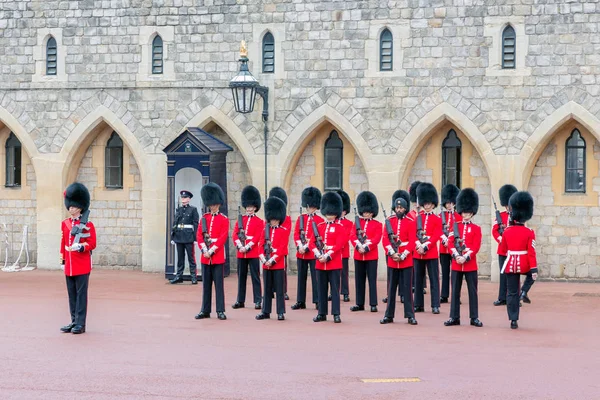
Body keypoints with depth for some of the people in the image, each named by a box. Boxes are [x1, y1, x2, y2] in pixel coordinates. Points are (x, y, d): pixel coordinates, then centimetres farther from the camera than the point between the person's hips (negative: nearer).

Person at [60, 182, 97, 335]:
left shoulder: (88, 225, -5)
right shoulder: (65, 223, 11)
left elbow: (92, 244, -7)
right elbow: (63, 243, 16)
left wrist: (81, 246, -25)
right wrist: (63, 261, 15)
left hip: (82, 266, -5)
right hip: (69, 266, 5)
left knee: (81, 294, -3)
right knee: (72, 295, 10)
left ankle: (80, 324, 0)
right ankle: (74, 321, 17)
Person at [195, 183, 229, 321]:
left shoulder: (224, 219, -1)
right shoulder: (204, 218, 10)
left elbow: (223, 238, -9)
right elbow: (199, 236, 5)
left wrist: (212, 250, -14)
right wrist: (204, 250, -8)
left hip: (218, 256, -4)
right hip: (205, 256, 4)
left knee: (218, 284, -2)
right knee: (206, 284, 8)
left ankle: (220, 311, 2)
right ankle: (205, 310, 13)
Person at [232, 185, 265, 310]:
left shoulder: (259, 222, 0)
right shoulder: (240, 219, 11)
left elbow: (257, 237, -9)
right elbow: (235, 234, 2)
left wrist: (247, 247, -17)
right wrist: (240, 246, -12)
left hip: (253, 253, -4)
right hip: (241, 253, 4)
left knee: (255, 277, -2)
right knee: (241, 277, 9)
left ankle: (257, 301, 0)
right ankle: (240, 301, 15)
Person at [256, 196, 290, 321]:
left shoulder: (284, 231, -2)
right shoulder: (265, 230, 11)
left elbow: (282, 248, -10)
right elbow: (261, 245, 5)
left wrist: (272, 260, -16)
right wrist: (264, 259, -10)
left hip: (278, 264, -4)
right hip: (266, 264, 4)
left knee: (279, 290, -2)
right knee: (267, 289, 10)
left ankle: (281, 313, 1)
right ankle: (266, 312, 15)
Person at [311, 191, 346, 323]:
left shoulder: (340, 227, -1)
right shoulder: (319, 226, 11)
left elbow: (339, 245, -10)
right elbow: (312, 243, 5)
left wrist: (327, 256, -17)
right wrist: (318, 255, -11)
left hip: (334, 264, -4)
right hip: (320, 263, 4)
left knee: (335, 289, -2)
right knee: (322, 289, 8)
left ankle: (336, 314, 1)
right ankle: (322, 313, 14)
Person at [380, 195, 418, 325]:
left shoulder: (410, 222, -1)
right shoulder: (389, 221, 5)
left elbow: (412, 242, -7)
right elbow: (385, 239, -1)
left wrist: (402, 256, -14)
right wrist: (392, 254, -14)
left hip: (406, 261, -2)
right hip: (391, 260, 2)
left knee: (406, 289, 0)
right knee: (391, 289, 7)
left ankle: (410, 315, 4)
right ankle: (389, 315, 13)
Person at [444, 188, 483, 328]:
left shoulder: (476, 229, 3)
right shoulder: (455, 226, 8)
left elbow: (476, 247, -5)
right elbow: (450, 243, 0)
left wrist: (465, 257, -17)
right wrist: (457, 256, -14)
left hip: (470, 263, -2)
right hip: (456, 263, 2)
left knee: (472, 291, 2)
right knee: (455, 291, 4)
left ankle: (474, 318, 7)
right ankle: (454, 317, 9)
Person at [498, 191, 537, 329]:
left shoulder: (507, 231, -2)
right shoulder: (529, 232, -10)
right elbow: (531, 252, -13)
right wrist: (534, 270, -11)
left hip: (511, 264, 2)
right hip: (524, 264, -2)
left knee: (512, 293, 5)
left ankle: (513, 320, 2)